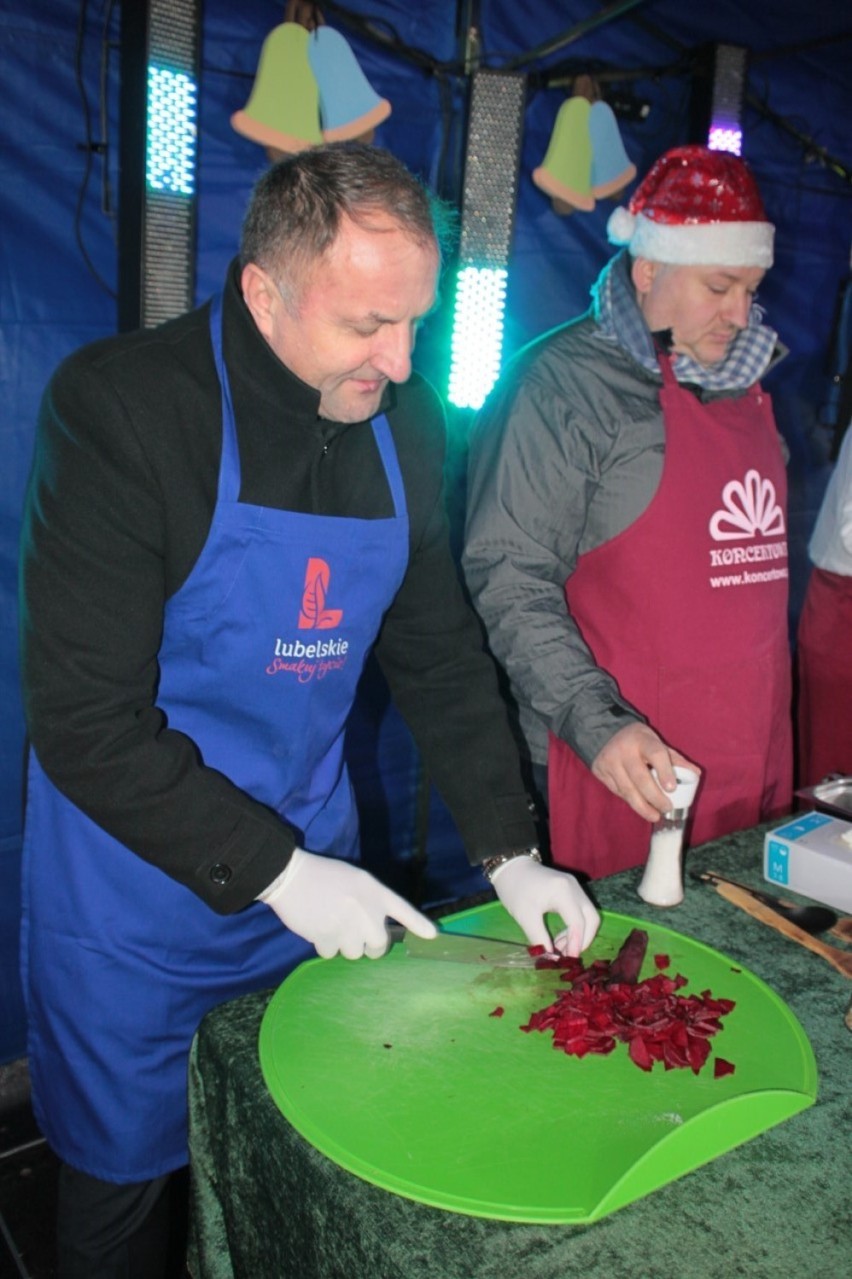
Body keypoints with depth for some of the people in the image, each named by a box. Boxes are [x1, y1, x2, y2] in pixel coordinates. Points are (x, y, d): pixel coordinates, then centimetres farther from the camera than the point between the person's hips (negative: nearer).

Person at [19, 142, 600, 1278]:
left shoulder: (402, 419, -4)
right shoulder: (120, 406, -21)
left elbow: (440, 653, 4)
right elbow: (84, 722, -21)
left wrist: (509, 852, -2)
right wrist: (273, 871, -21)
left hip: (313, 869, 5)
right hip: (138, 899, -4)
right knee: (124, 1180, 17)